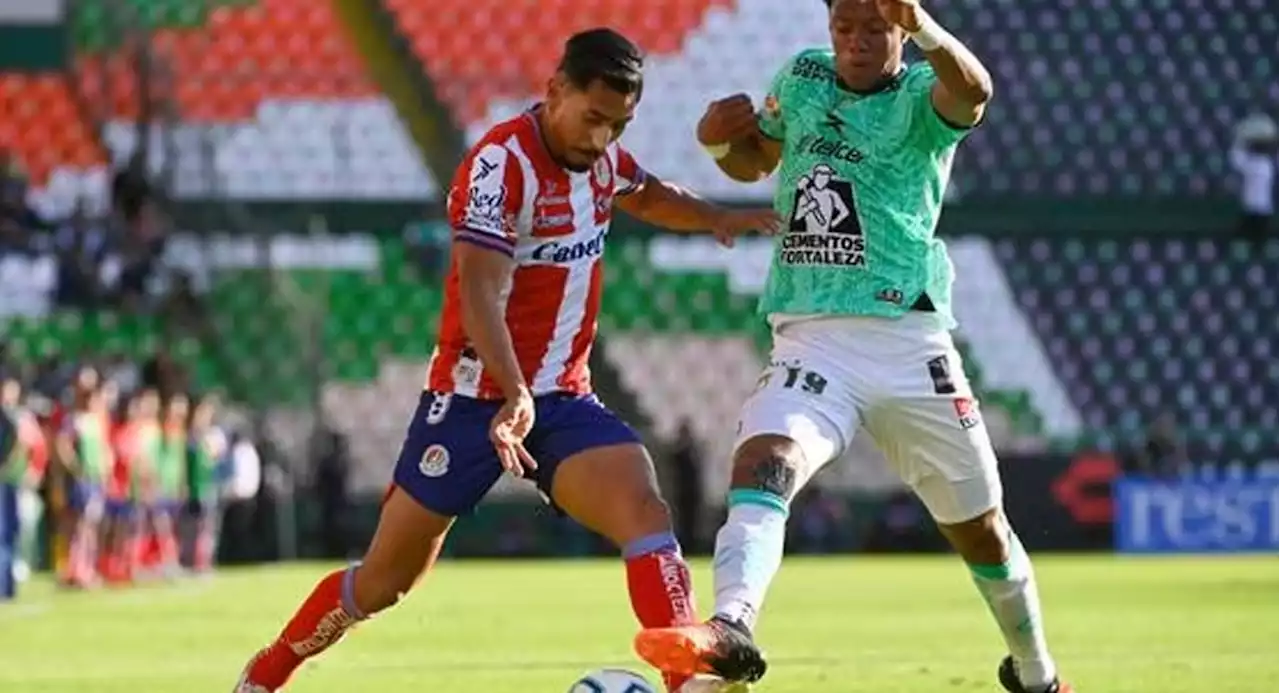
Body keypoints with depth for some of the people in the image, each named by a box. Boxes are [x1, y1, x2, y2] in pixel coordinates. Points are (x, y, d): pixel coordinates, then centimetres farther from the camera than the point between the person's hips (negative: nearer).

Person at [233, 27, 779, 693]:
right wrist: (513, 393, -46)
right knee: (385, 578, 6)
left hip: (565, 399, 5)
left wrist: (715, 217, 11)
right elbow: (479, 290, -32)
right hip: (475, 397, -5)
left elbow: (646, 196, 30)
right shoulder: (503, 161, -20)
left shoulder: (601, 155, 4)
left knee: (643, 508, -23)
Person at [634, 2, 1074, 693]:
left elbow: (972, 90, -28)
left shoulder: (922, 95, -3)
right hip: (810, 342, 2)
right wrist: (720, 144, 2)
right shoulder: (802, 78, 10)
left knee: (980, 528, 9)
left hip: (908, 343, -2)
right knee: (760, 466, -27)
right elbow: (753, 160, 27)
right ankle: (730, 629, -46)